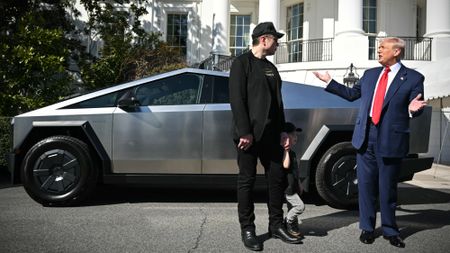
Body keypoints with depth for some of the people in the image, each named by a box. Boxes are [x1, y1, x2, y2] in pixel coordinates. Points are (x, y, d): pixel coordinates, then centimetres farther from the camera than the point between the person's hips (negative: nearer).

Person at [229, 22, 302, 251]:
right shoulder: (242, 63, -4)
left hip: (270, 134, 7)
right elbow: (236, 100, -12)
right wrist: (244, 132, -18)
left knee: (277, 177, 8)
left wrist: (282, 130, 11)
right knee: (247, 180, 1)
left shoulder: (271, 67, 18)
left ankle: (276, 225, 21)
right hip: (249, 134, -7)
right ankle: (247, 230, 11)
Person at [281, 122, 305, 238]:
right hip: (287, 188, -10)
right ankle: (287, 223, 1)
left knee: (293, 208, 15)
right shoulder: (284, 152, -15)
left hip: (293, 187, 10)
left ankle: (294, 229, 24)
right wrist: (286, 149, -26)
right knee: (300, 206, -14)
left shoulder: (292, 153, 15)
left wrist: (299, 184, 25)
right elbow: (286, 165, -32)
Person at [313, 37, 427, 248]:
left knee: (387, 188, 7)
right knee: (365, 185, 9)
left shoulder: (413, 78, 0)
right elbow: (352, 94, 20)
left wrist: (413, 109, -24)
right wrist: (329, 82, 19)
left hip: (390, 140, -4)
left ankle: (389, 230, 23)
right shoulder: (370, 74, 13)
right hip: (365, 138, 4)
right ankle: (367, 228, 22)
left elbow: (415, 109, -1)